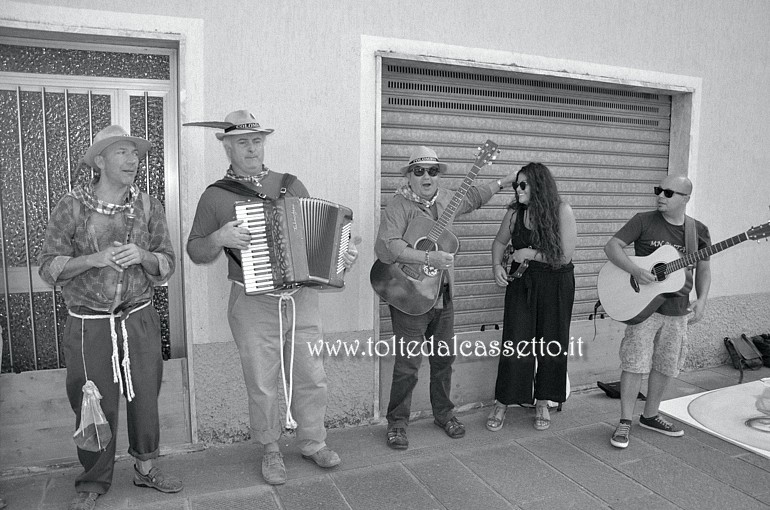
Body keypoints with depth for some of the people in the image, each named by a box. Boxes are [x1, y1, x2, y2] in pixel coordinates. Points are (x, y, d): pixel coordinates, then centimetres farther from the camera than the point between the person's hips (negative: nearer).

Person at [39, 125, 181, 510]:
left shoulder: (148, 207, 1)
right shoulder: (72, 207, -6)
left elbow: (166, 265, 3)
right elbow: (48, 267, -5)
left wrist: (142, 255, -18)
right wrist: (94, 259, -21)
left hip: (139, 321, 2)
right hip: (89, 326, -2)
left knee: (145, 396, 11)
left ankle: (145, 467, 32)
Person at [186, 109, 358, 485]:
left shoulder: (291, 185, 9)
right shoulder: (215, 196, 1)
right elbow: (195, 251, 5)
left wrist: (342, 255, -1)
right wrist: (218, 238, -15)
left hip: (301, 299, 3)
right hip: (253, 305, -2)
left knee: (312, 378, 10)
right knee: (262, 387, 7)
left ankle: (313, 443, 31)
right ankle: (271, 451, 29)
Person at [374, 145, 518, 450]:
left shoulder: (445, 198, 10)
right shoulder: (399, 205, -13)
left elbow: (472, 198, 32)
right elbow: (386, 247, -26)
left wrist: (503, 182, 34)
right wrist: (428, 258, -31)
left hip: (443, 295, 7)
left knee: (444, 357, 15)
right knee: (408, 363, -4)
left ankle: (443, 413, 33)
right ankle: (397, 422, 14)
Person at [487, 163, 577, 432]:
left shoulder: (561, 211, -12)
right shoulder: (515, 212, -1)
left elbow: (564, 256, -17)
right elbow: (500, 242, 13)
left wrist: (529, 254, -15)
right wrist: (497, 265, -4)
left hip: (555, 286, -2)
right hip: (521, 282, 2)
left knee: (552, 346, 7)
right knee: (515, 344, -1)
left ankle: (543, 403, 24)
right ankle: (502, 403, 10)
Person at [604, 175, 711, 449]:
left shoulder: (698, 231, 4)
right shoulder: (644, 221, -6)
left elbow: (703, 268, 12)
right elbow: (612, 246, -10)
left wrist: (701, 299, -4)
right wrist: (636, 271, -24)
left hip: (677, 312, 4)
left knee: (665, 367, 13)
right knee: (635, 364, -5)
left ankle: (650, 416, 31)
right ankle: (625, 422, 6)